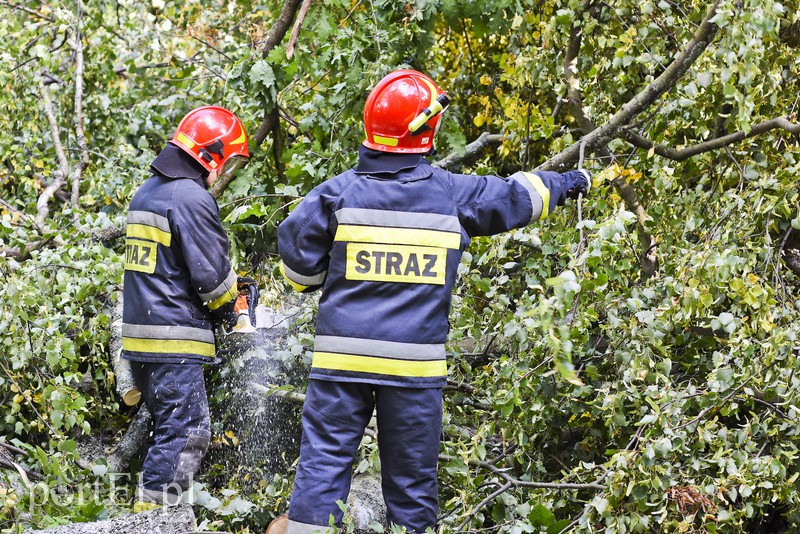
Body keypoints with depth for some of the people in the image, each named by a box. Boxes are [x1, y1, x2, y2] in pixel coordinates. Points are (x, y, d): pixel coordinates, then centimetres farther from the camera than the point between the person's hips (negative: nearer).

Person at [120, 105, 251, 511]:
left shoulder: (146, 192, 16)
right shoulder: (192, 198, -14)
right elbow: (210, 273, -14)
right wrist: (228, 303, 4)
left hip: (137, 333, 10)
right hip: (173, 340, -10)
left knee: (169, 427, 17)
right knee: (185, 434, -5)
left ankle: (150, 515, 18)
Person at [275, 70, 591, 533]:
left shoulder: (340, 192, -3)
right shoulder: (453, 195, 0)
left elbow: (297, 253, -2)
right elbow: (518, 195, 15)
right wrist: (568, 182, 33)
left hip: (342, 355, 0)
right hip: (414, 361, 0)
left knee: (324, 460, 2)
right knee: (412, 476, 10)